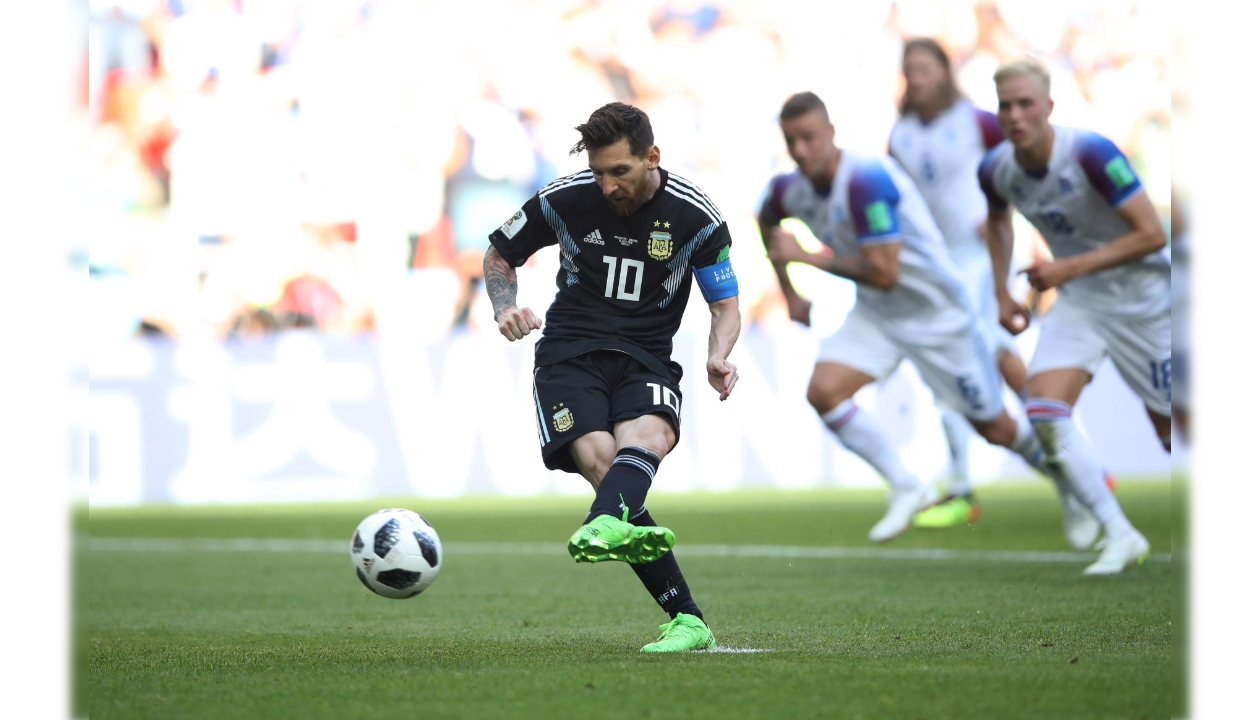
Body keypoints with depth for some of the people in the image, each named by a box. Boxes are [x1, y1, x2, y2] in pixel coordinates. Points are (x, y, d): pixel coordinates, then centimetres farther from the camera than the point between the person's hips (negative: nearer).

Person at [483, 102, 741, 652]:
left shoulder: (695, 216, -3)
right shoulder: (564, 199, -2)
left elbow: (726, 306, 6)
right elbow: (499, 253, 15)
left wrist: (718, 358, -15)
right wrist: (505, 308, -6)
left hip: (647, 359, 0)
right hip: (570, 353, 0)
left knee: (647, 438, -35)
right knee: (600, 460, -27)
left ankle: (603, 527, -68)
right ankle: (687, 620, -28)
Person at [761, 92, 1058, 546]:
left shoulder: (866, 180, -31)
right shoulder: (790, 191, -7)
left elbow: (884, 273, -32)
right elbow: (766, 220, 19)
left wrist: (806, 257, -27)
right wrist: (789, 293, 15)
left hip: (938, 313, -6)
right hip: (877, 315, 6)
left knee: (994, 429, 6)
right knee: (823, 392, -17)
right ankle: (907, 490, -2)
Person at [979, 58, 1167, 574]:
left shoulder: (1091, 154, -26)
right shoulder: (996, 170, -7)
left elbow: (1152, 235, -23)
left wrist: (1072, 268, -28)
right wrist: (1001, 294, 10)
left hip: (1142, 297, -5)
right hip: (1078, 300, 5)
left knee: (1171, 430, 1)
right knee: (1044, 411, -17)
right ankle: (1119, 535, -13)